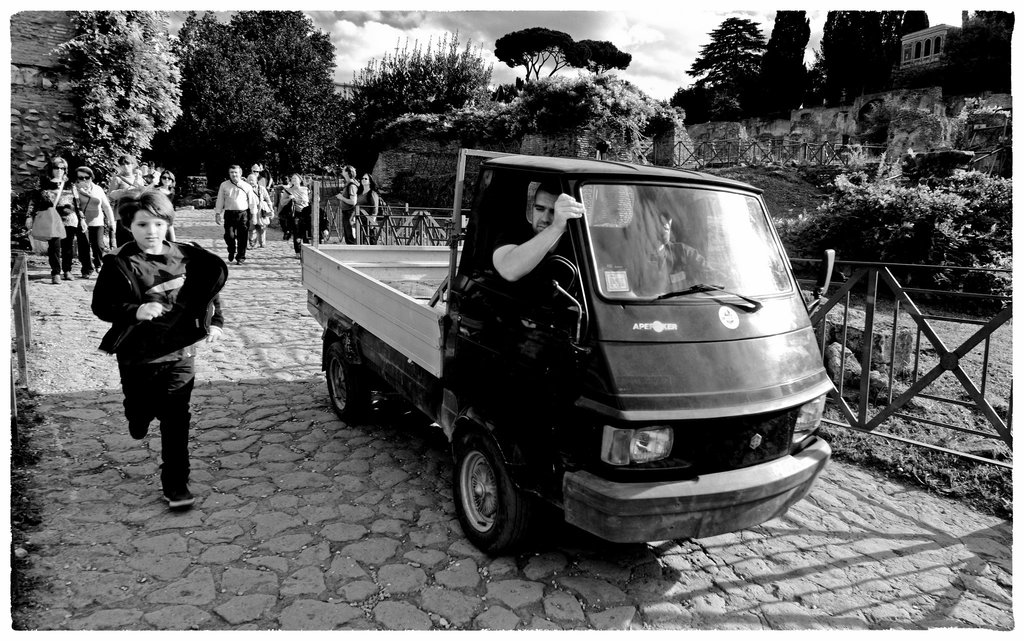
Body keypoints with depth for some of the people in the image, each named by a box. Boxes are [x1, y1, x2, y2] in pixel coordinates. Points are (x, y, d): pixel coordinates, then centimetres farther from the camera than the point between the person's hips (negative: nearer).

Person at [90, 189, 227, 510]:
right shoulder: (119, 263, -9)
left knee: (176, 420, 1)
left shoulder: (184, 256, -3)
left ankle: (175, 484, 12)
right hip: (136, 355, 0)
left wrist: (214, 321, 2)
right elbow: (101, 305, -9)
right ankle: (139, 417, 55)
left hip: (179, 353, 1)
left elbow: (211, 285, 10)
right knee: (140, 408, 16)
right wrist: (136, 311, -25)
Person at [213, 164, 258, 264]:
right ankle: (231, 251, 24)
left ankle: (241, 257, 14)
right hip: (229, 214, 1)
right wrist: (217, 214, 6)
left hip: (243, 214, -1)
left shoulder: (246, 186, 5)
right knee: (229, 235, -5)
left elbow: (252, 201, 7)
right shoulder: (224, 185, 7)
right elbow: (220, 200, 11)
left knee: (242, 237, 1)